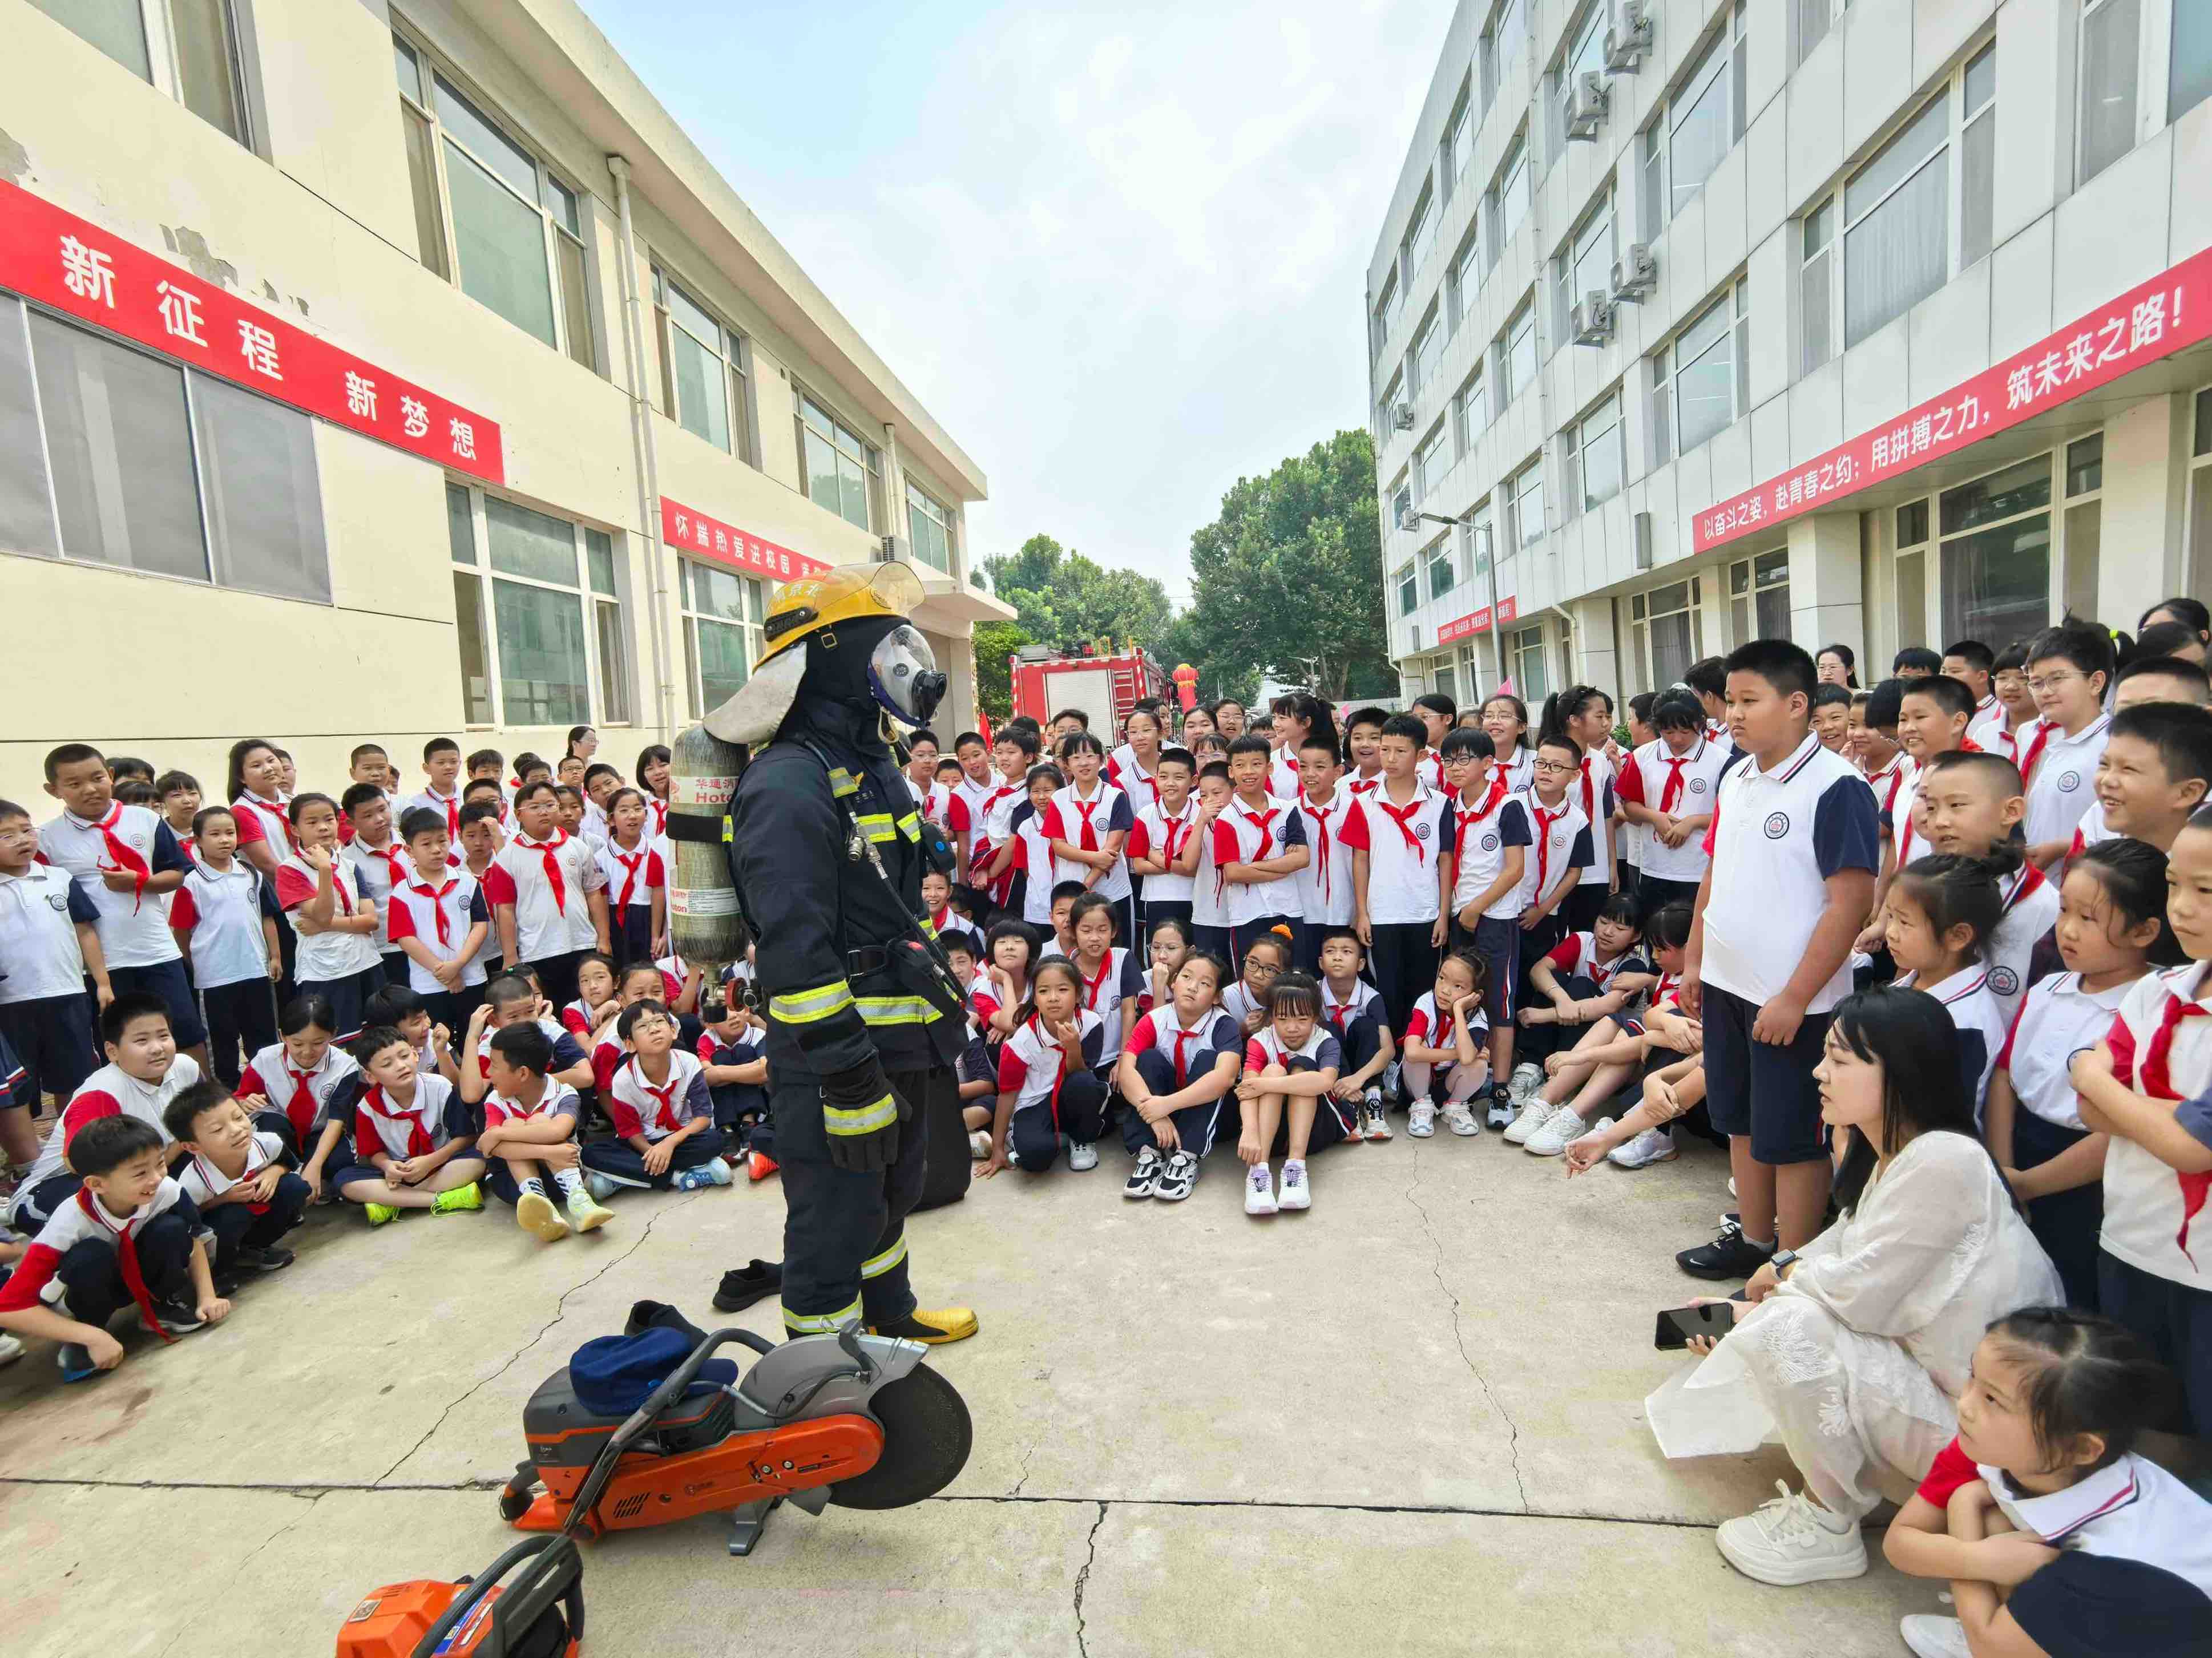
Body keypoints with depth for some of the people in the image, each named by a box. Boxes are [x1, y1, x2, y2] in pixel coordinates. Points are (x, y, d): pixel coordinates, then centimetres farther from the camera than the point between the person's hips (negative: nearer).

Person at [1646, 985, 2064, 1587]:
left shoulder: (1943, 1161, -26)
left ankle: (1829, 1526, -5)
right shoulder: (1889, 1155, 4)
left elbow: (1859, 1294, -26)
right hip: (1916, 1373, 9)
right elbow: (1840, 1252, 8)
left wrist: (1784, 1274, -6)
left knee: (1790, 1325, -26)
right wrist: (1746, 1306, -4)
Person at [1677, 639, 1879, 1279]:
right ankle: (1752, 1240, 37)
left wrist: (1794, 999, -19)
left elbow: (1851, 902, -19)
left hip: (1791, 1001, -7)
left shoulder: (1836, 788, -16)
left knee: (1792, 1139, 6)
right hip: (1726, 986, 8)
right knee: (1741, 1123, 20)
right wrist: (1694, 959, 13)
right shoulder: (1734, 778, 7)